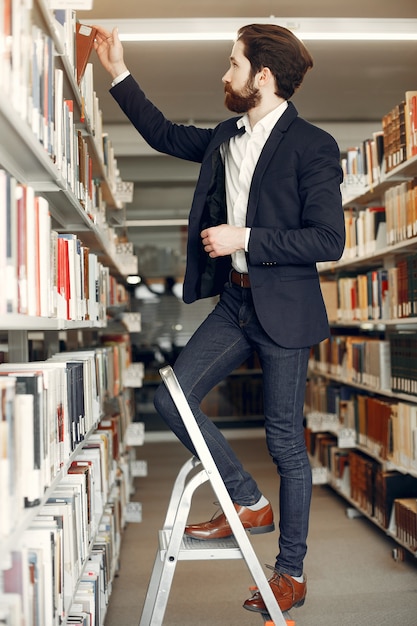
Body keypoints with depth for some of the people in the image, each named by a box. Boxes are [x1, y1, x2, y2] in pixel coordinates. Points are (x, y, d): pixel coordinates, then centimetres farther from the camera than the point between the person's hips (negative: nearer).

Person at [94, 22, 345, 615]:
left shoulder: (312, 145, -11)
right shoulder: (225, 138, 10)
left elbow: (328, 240, -16)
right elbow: (165, 133, 25)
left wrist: (245, 239, -18)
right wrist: (119, 73, 22)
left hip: (283, 307, -7)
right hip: (234, 300, 7)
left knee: (285, 441, 3)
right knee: (172, 396, -2)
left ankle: (291, 572, 20)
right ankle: (249, 502, 15)